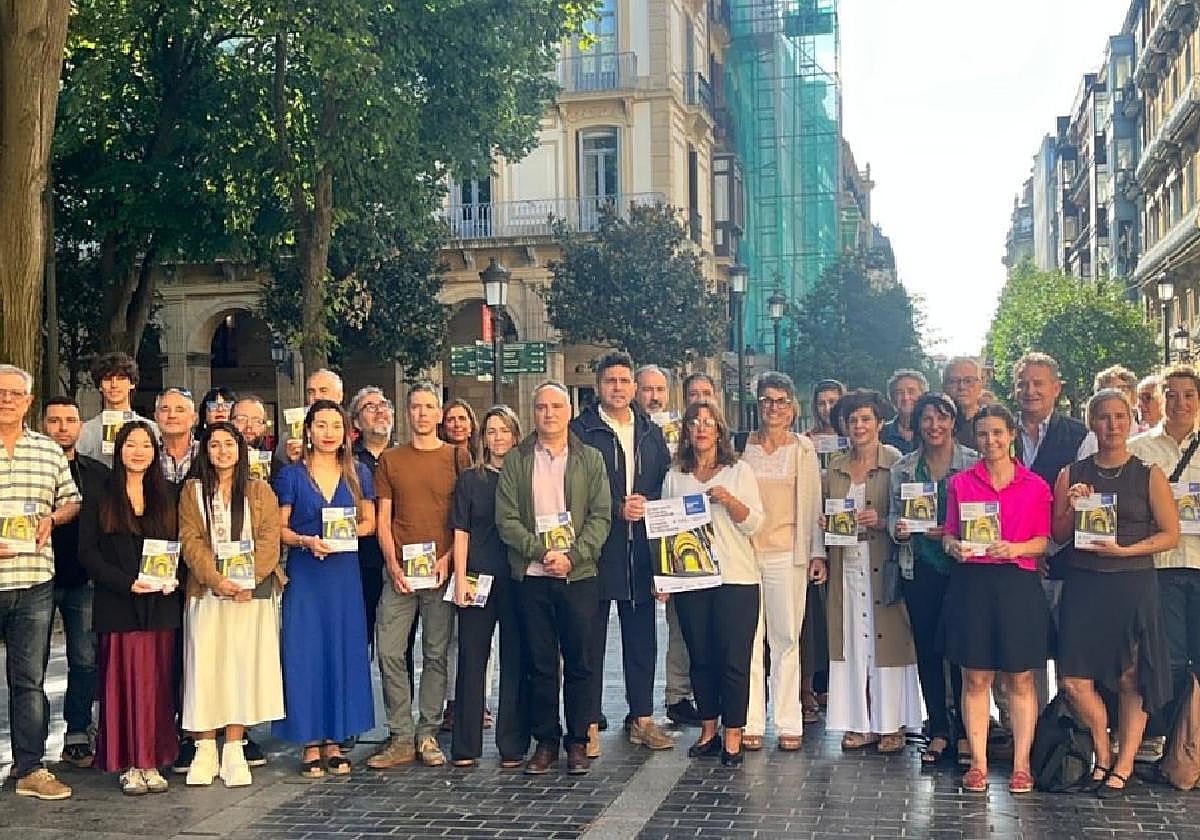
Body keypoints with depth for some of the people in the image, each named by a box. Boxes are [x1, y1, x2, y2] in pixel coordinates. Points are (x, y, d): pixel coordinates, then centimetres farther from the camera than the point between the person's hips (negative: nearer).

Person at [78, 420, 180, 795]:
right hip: (117, 605, -2)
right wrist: (127, 583, -12)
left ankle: (152, 762, 9)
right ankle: (129, 764, 6)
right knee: (124, 680, -2)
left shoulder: (169, 495, 11)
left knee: (157, 682, 2)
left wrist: (175, 576, -7)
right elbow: (87, 551, -2)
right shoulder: (100, 497, 3)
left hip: (161, 604, 2)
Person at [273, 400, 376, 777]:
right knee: (305, 655, -2)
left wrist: (345, 531, -9)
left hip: (345, 573, 2)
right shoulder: (291, 475, 1)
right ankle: (310, 743, 6)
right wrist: (307, 541, -17)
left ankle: (334, 740, 13)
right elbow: (279, 528, 0)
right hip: (303, 574, -2)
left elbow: (368, 522, 10)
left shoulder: (358, 474, 8)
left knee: (343, 653, 4)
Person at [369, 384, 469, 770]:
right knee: (389, 653, -3)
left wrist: (447, 558, -8)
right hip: (399, 571, 1)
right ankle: (401, 738, 5)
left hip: (441, 570, -1)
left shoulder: (457, 457, 5)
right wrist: (393, 565, -4)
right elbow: (383, 518, 8)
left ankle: (427, 735, 12)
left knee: (436, 655, 3)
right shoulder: (390, 459, 10)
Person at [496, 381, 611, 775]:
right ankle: (545, 741, 16)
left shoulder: (590, 459, 8)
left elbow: (601, 517, 1)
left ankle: (578, 742, 14)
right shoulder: (516, 461, 7)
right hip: (531, 577, 0)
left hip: (580, 575, 0)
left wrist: (572, 555, -12)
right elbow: (506, 519, 0)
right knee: (541, 664, 5)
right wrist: (541, 552, -13)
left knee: (579, 663, 4)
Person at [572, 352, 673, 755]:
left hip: (641, 549, 4)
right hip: (595, 548, -4)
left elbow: (668, 487, 13)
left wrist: (648, 505, -7)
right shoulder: (581, 430, -1)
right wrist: (617, 509, -12)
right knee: (591, 638, 1)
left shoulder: (652, 434, 15)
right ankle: (589, 724, 7)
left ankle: (642, 718, 19)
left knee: (642, 637, 9)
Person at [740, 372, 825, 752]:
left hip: (787, 553, -1)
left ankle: (788, 724, 8)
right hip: (745, 551, 1)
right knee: (748, 639, 0)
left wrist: (817, 552, 0)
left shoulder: (803, 449, 6)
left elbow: (813, 503, 6)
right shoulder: (742, 446, 8)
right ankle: (751, 723, 7)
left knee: (786, 639, 1)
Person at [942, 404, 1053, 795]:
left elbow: (1043, 541, 5)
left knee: (1021, 679, 3)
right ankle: (978, 763, 10)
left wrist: (1015, 548, -14)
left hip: (1019, 585, -1)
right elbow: (949, 533, 11)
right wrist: (953, 546, -11)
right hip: (971, 583, 1)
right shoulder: (960, 483, 8)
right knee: (975, 678, 3)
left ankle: (1021, 764, 11)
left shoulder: (1036, 486, 5)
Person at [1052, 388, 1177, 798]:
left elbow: (1170, 534, -1)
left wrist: (1123, 550, -13)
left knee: (1131, 679, 2)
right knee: (1074, 680, -2)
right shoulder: (1071, 475, 7)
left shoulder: (1149, 475, 2)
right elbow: (1057, 536, 11)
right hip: (1082, 585, 2)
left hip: (1133, 585, -2)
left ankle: (1123, 765, 15)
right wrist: (1072, 510, -8)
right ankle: (1102, 752, 20)